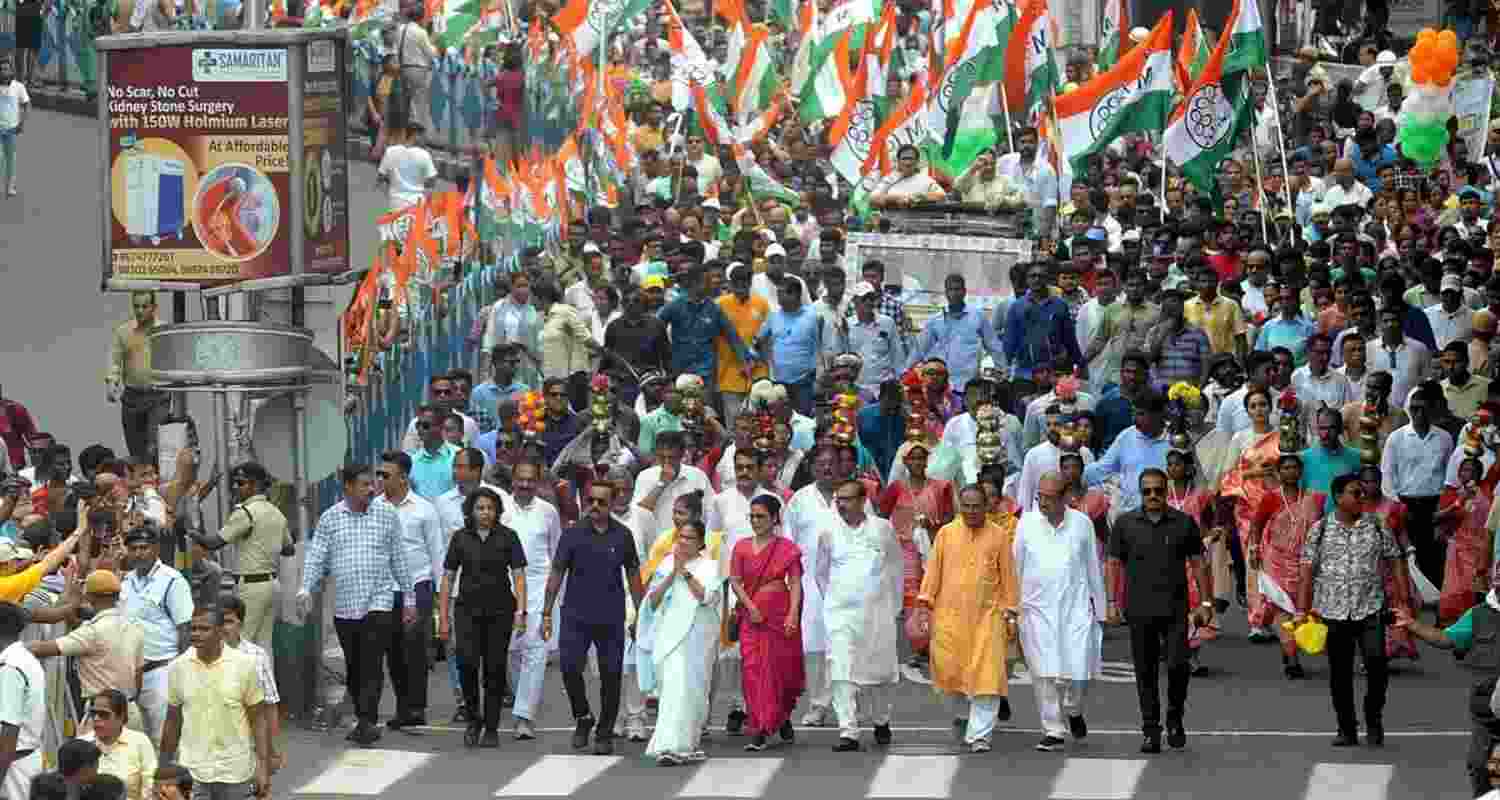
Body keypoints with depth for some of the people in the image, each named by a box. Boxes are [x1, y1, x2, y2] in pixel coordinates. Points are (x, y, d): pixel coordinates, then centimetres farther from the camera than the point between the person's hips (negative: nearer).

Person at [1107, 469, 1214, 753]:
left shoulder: (1184, 523, 6)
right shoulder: (1125, 524, 7)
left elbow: (1198, 563, 8)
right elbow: (1114, 563, 8)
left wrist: (1205, 602, 3)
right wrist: (1113, 601, 0)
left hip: (1174, 609, -1)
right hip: (1139, 610, 1)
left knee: (1177, 665, -12)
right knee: (1145, 672, 4)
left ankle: (1175, 719, 11)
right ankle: (1151, 730, 11)